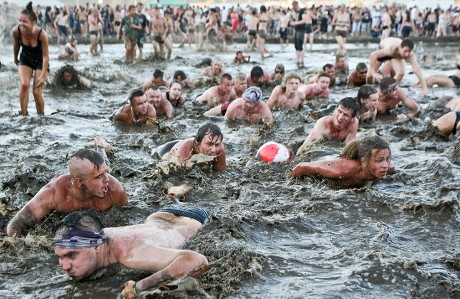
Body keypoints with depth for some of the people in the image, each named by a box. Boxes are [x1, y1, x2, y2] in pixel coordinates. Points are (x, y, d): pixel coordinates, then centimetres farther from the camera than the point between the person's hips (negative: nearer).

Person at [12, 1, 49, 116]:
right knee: (24, 85, -20)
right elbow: (16, 45, -1)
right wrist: (15, 58, 15)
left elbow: (46, 56, -24)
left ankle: (41, 116, 17)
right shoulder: (16, 31, -25)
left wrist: (43, 75, -23)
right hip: (25, 60, 2)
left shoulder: (41, 34, -33)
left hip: (40, 61, -2)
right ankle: (24, 114, -7)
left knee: (37, 92, -6)